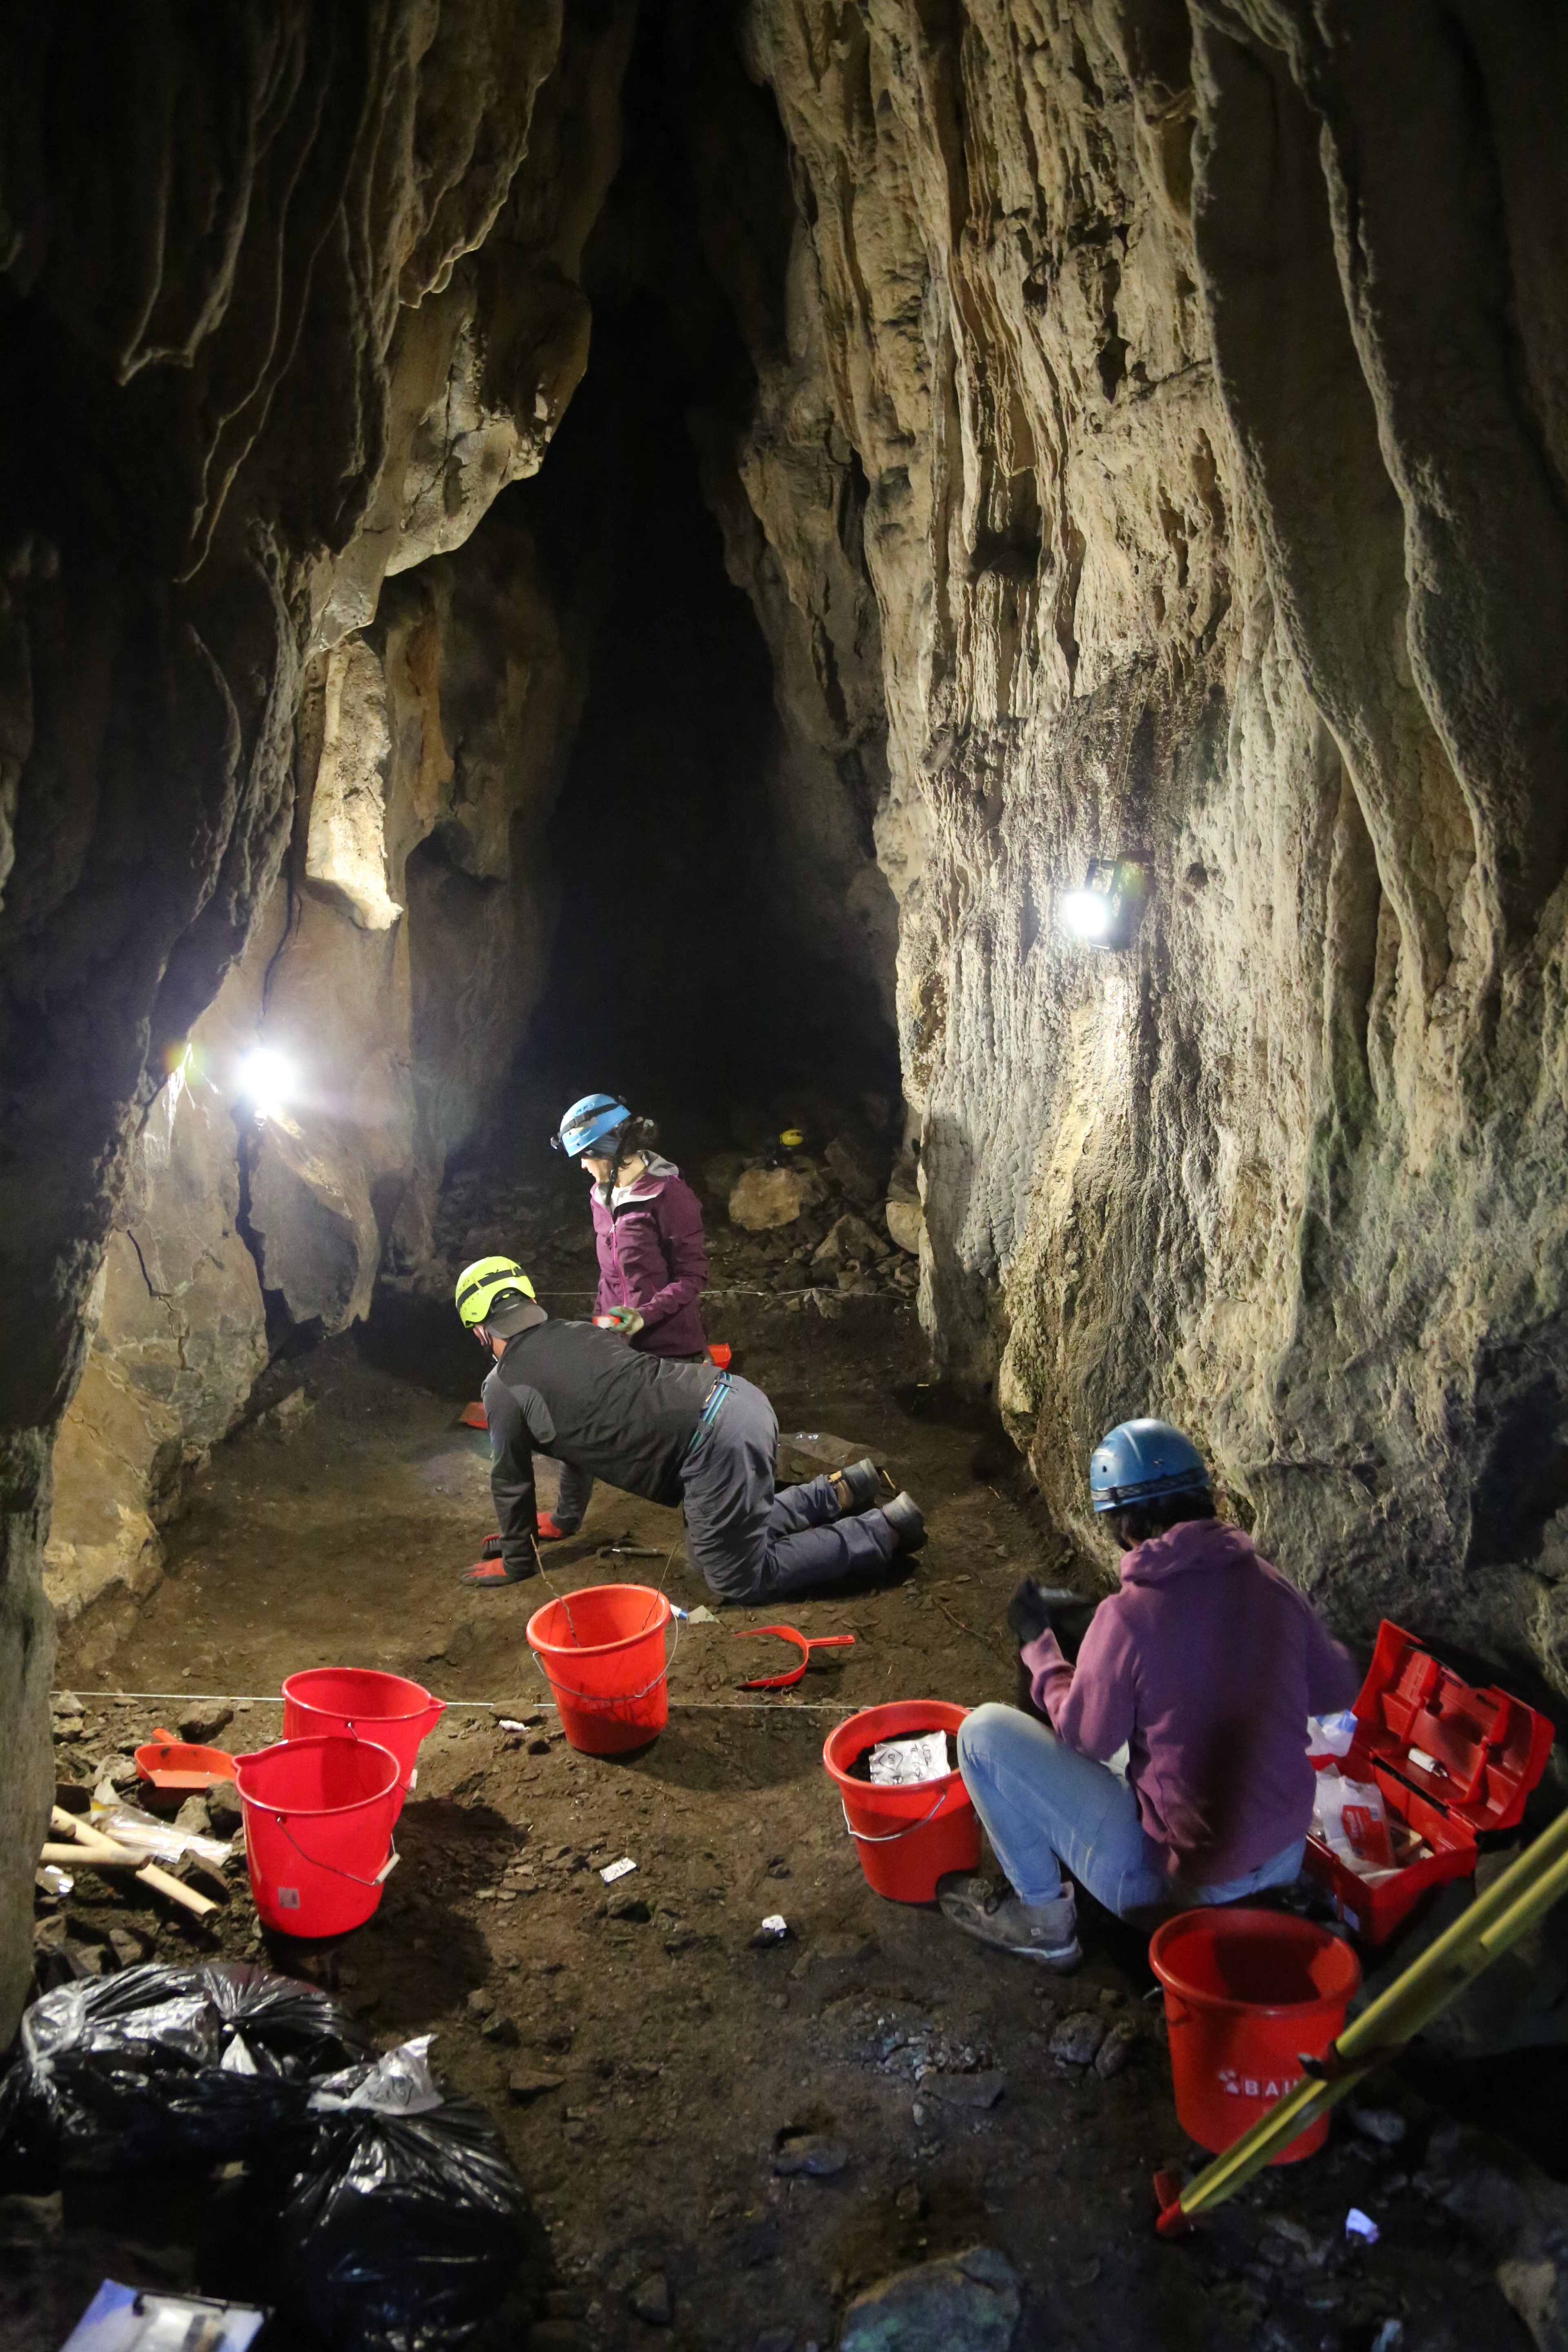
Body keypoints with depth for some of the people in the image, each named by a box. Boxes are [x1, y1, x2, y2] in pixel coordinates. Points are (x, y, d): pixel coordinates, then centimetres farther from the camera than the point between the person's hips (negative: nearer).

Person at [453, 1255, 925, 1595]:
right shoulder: (577, 1333, 25)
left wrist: (517, 1562, 29)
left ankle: (884, 1531, 2)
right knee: (737, 1536, 26)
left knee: (740, 1580, 4)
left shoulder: (505, 1388, 2)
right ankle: (842, 1490, 19)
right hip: (738, 1396, 9)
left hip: (712, 1439, -9)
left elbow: (511, 1481, 13)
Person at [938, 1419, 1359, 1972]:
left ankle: (1043, 1919, 12)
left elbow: (1085, 1739, -9)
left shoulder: (1126, 1616, -22)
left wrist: (1040, 1645, 5)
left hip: (1172, 1875, -6)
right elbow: (1337, 1689, 8)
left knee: (984, 1732, 0)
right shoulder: (1271, 1585, -7)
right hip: (1285, 1858, 7)